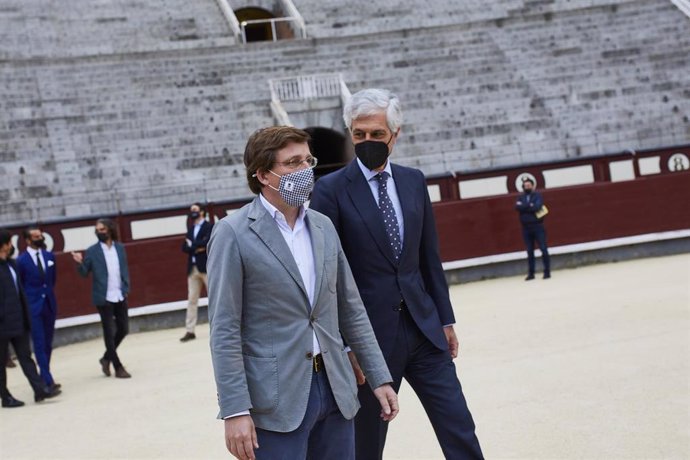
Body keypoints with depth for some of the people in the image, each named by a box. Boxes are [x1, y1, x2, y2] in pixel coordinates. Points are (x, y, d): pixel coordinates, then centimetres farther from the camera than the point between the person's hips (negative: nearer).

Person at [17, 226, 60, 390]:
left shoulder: (49, 256, 7)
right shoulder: (21, 260, -8)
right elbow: (19, 285, -2)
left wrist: (48, 292, 14)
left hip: (49, 304, 5)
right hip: (33, 306, -5)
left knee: (48, 343, 10)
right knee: (39, 344, -7)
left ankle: (44, 376, 20)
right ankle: (47, 379, -8)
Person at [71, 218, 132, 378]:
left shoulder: (120, 248, 7)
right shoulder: (92, 251, -4)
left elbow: (124, 270, 12)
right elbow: (84, 273, -3)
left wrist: (126, 288, 4)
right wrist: (80, 263, -22)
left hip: (120, 296, 4)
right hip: (104, 298, -4)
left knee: (123, 329, 8)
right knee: (109, 332, 1)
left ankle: (107, 358, 29)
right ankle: (118, 367, 9)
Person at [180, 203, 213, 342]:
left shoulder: (209, 227, -1)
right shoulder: (190, 230, 18)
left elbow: (206, 242, -18)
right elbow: (184, 247, 7)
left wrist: (192, 245, -6)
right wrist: (197, 248, -10)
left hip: (206, 267, -6)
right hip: (192, 268, 6)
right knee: (191, 300, 4)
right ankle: (190, 331, 5)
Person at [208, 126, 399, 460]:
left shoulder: (323, 227, 10)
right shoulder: (233, 234, -8)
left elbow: (351, 310, 15)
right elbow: (224, 330, -11)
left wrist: (379, 378, 12)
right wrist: (235, 411, -16)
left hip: (335, 390, 6)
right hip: (276, 400, -5)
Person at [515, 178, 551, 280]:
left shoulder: (537, 195, 0)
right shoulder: (521, 197, 10)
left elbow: (537, 207, -17)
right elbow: (517, 207, -9)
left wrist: (524, 206, -8)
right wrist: (530, 206, -15)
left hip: (538, 226, -3)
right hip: (526, 228, 3)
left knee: (543, 249, -4)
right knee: (529, 251, 8)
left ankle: (547, 271, 1)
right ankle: (531, 273, 12)